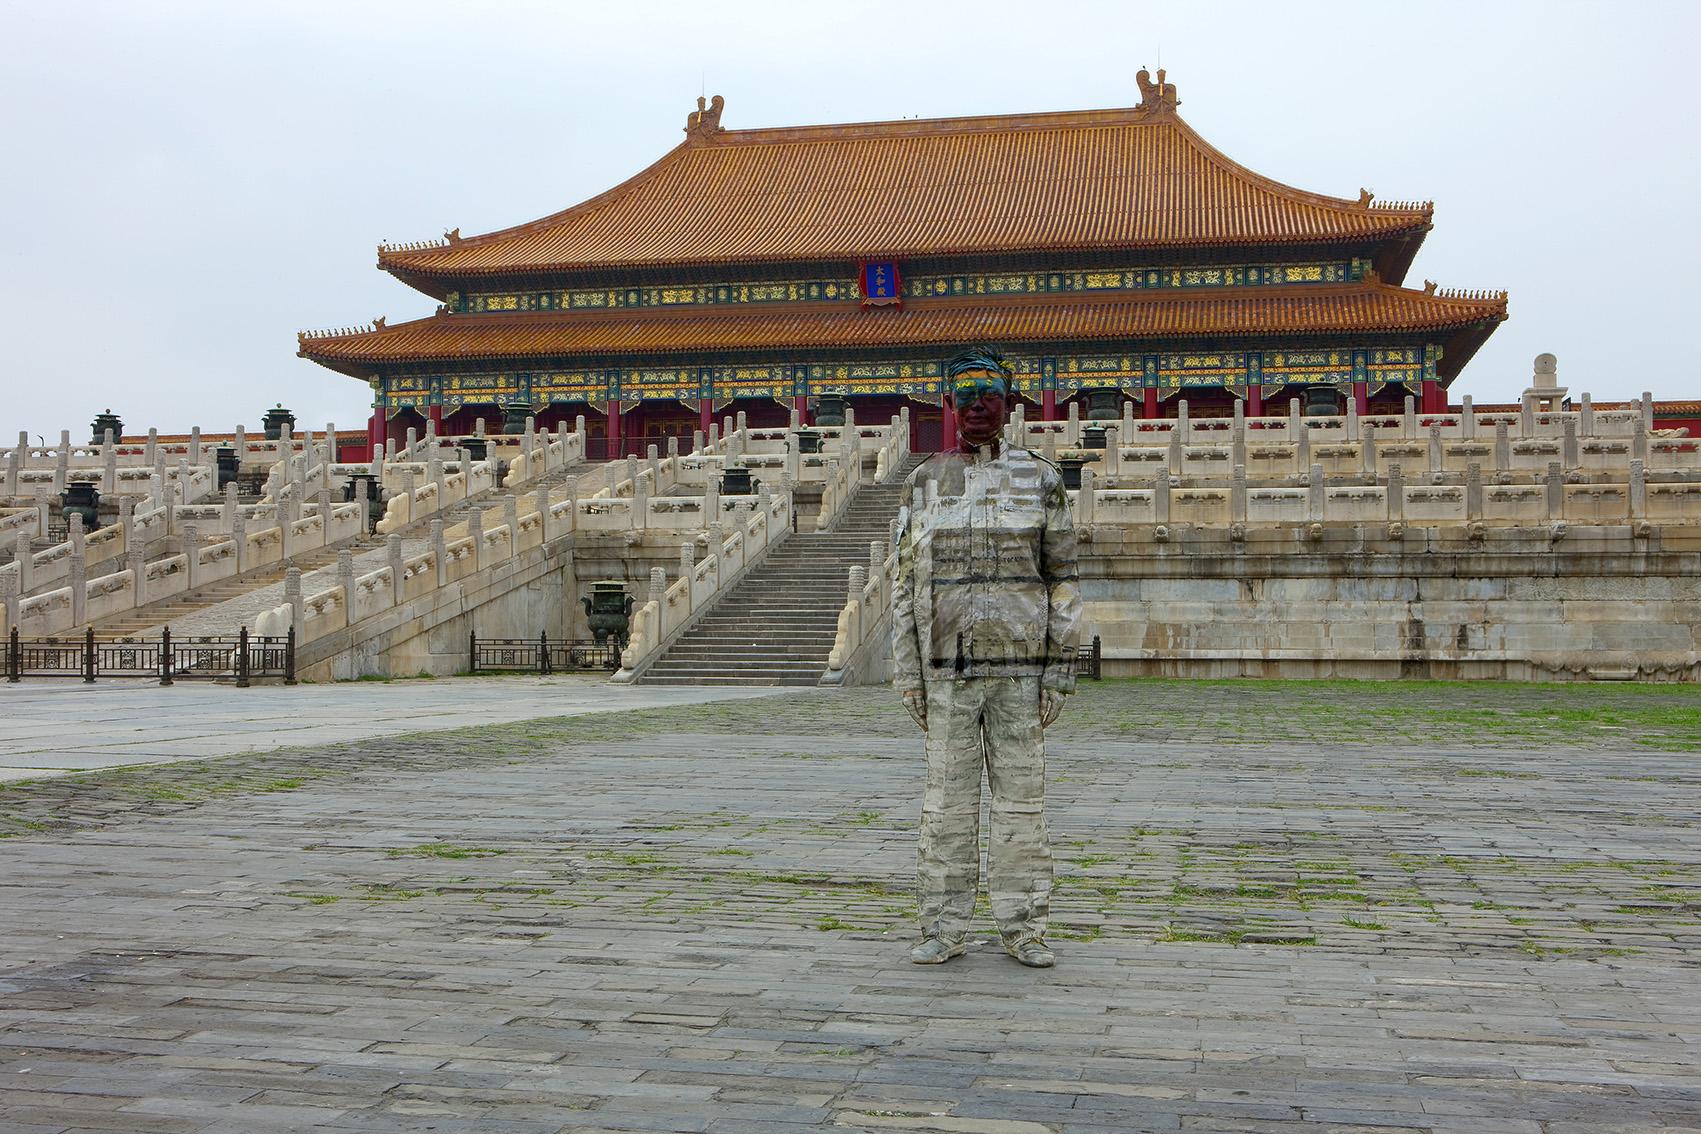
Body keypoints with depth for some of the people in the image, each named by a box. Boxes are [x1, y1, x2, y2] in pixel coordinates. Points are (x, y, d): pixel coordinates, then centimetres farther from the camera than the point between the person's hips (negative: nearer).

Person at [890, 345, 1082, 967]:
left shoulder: (1039, 480, 4)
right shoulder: (924, 483, 7)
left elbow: (1063, 578, 4)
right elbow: (907, 581, 7)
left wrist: (1060, 667, -3)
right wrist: (907, 673, 1)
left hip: (1019, 666, 0)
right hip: (948, 667, 1)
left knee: (1021, 797, 4)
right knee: (947, 800, 4)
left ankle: (1022, 928, 13)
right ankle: (943, 929, 13)